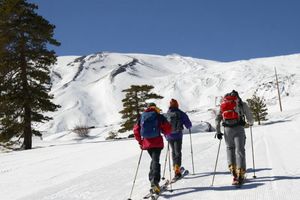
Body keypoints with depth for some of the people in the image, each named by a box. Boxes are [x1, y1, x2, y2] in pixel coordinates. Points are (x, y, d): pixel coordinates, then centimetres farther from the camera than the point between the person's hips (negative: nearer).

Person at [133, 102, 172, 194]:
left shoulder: (142, 117, 10)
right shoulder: (159, 116, 1)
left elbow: (136, 130, 8)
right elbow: (167, 128, -3)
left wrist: (140, 141, 16)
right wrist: (166, 133, 19)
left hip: (146, 143, 4)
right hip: (157, 142, -4)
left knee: (154, 159, 20)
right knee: (156, 160, -8)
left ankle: (152, 180, 14)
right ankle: (155, 180, -27)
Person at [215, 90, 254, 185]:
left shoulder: (223, 104, 17)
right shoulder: (241, 104, 10)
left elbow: (217, 119, 12)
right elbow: (249, 116, 11)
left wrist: (218, 132, 17)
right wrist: (250, 123, 33)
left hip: (227, 129, 2)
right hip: (239, 128, -2)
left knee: (230, 148, 21)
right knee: (240, 150, 0)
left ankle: (232, 168, 9)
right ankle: (240, 174, -8)